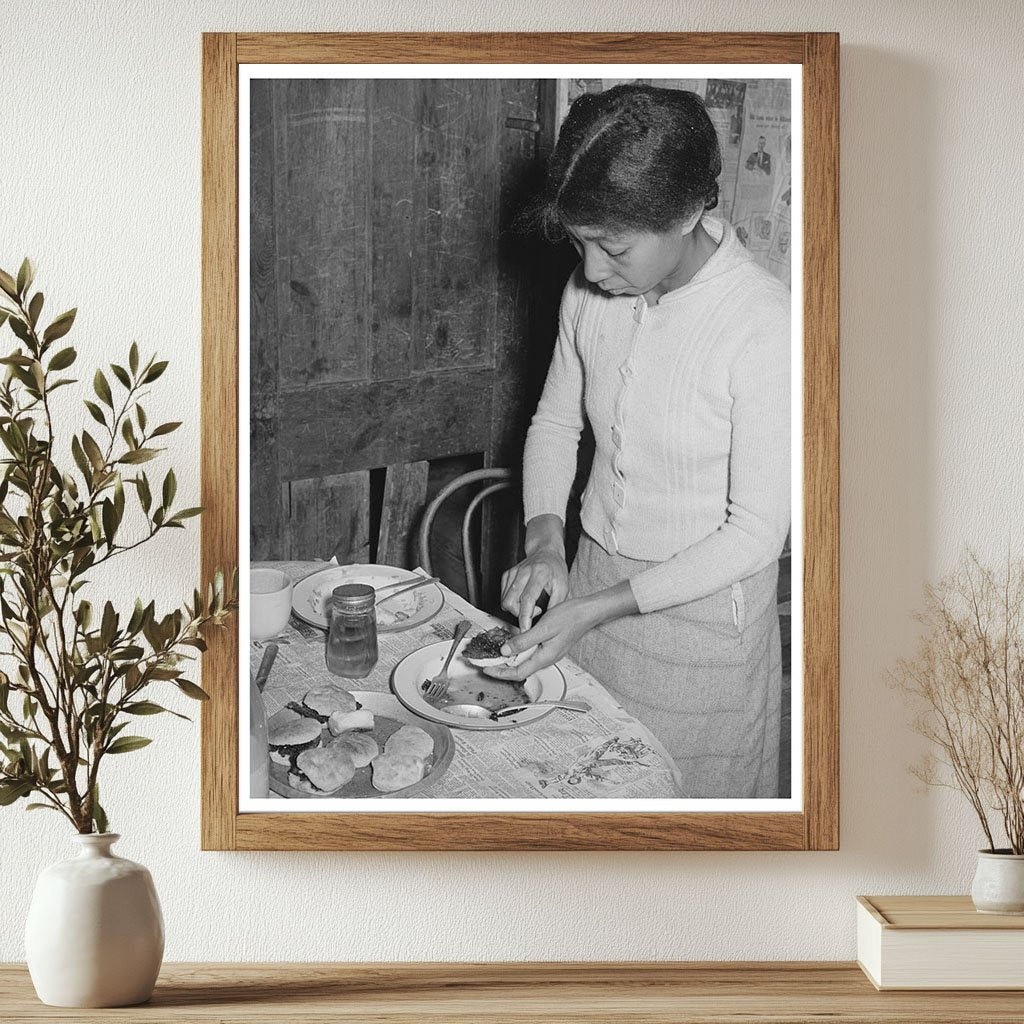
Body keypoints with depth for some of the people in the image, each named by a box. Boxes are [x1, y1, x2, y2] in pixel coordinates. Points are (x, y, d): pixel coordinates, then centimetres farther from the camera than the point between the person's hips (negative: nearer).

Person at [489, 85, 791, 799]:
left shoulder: (765, 326, -25)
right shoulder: (591, 291, -7)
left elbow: (756, 533, -21)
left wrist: (596, 609, -23)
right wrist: (545, 540, -7)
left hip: (706, 611, -5)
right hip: (594, 582, 5)